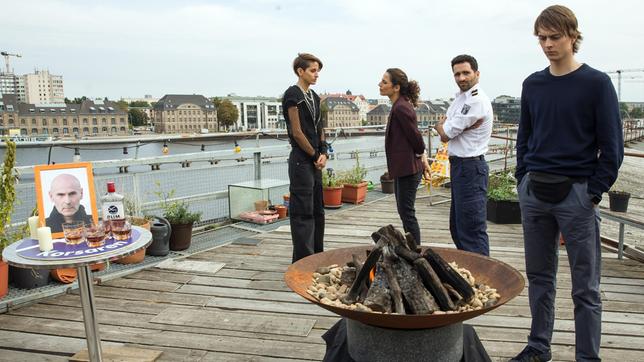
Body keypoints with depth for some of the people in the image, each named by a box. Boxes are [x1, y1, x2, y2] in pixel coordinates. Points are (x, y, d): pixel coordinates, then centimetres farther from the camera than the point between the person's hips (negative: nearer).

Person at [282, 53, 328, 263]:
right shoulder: (292, 95, -11)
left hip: (315, 161, 9)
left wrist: (323, 153, 0)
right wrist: (315, 156, -8)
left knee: (317, 210, 14)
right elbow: (297, 132, -16)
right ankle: (303, 260, 5)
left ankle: (317, 255, 26)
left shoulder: (314, 96, 14)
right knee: (302, 211, -3)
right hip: (301, 160, -9)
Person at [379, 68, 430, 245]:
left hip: (407, 168, -10)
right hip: (402, 168, 10)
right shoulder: (399, 105, 12)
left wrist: (422, 158, -2)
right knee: (404, 212, 17)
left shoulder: (401, 108, -19)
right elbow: (414, 136, 14)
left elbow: (415, 136, -17)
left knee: (407, 213, -2)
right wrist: (423, 158, 14)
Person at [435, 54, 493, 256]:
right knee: (457, 226, 19)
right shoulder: (460, 97, 15)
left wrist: (441, 126, 5)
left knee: (472, 229, -6)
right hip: (458, 165, 10)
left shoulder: (476, 100, -16)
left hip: (470, 167, -10)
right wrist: (446, 127, -8)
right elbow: (444, 133, 12)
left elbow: (445, 134, -16)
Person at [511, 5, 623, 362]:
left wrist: (594, 192, -10)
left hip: (576, 193, -4)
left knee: (585, 286, 5)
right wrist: (523, 179, 6)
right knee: (539, 276, 13)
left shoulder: (596, 83, -3)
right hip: (533, 192, 4)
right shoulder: (532, 84, 9)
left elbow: (612, 145, -4)